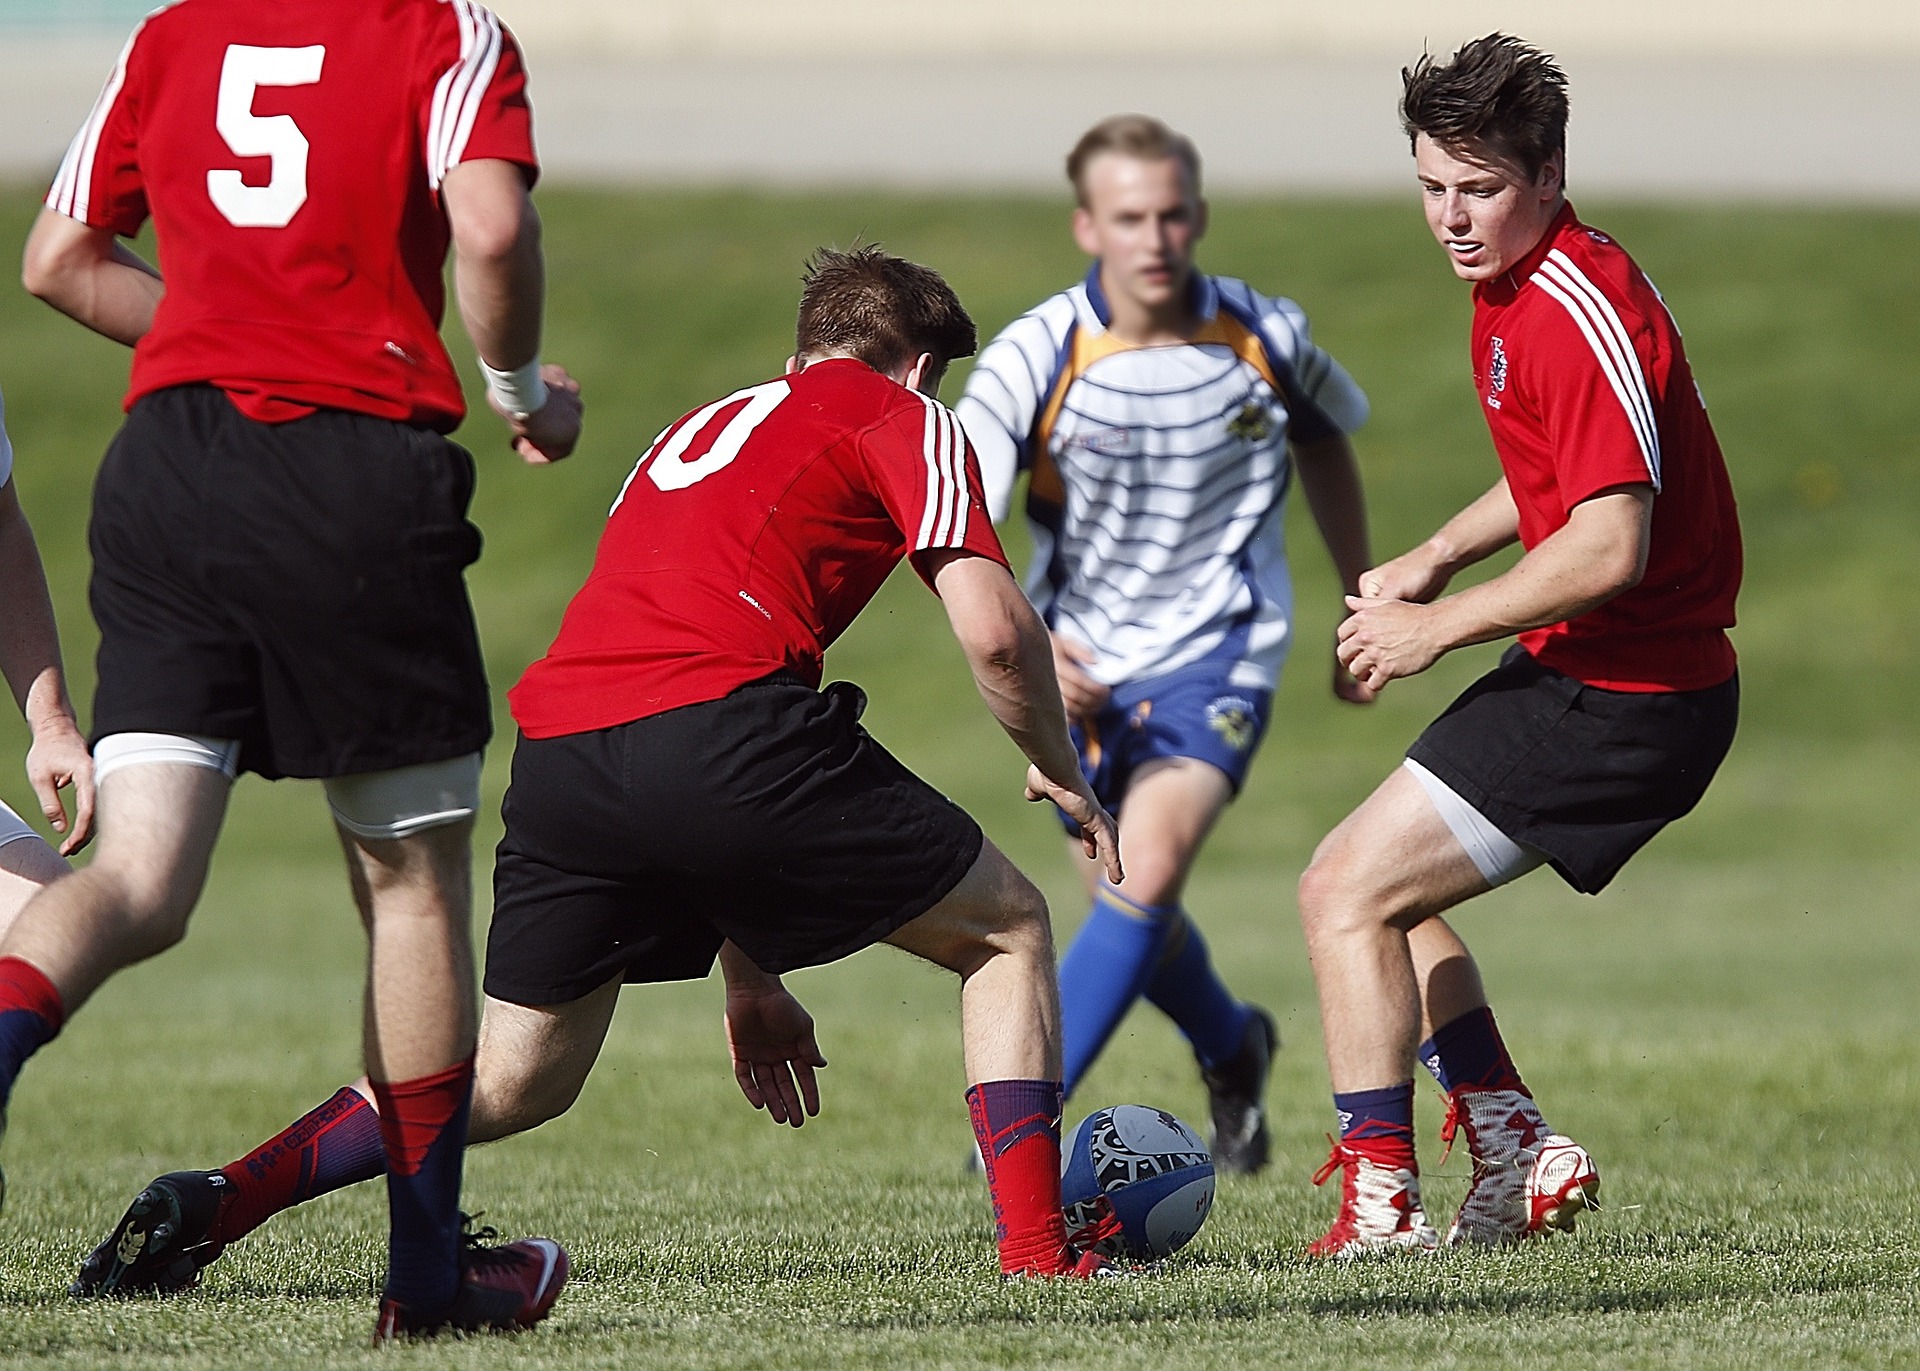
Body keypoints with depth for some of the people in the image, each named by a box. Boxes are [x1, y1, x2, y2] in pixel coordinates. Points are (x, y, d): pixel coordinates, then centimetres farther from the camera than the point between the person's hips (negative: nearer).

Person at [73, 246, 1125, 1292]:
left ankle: (220, 1198, 3)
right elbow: (995, 632, 1)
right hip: (721, 728, -6)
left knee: (514, 1080, 19)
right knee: (1005, 931, 15)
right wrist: (1061, 775, 22)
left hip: (556, 758, 6)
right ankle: (1035, 1252, 5)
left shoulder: (700, 429, 36)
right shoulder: (903, 417, 15)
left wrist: (744, 974, 39)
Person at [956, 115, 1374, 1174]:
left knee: (1148, 871, -24)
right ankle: (1232, 1050, 46)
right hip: (1082, 670, 1)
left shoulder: (1263, 337, -9)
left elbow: (1325, 443, 13)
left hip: (1218, 654, -1)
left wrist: (1363, 606, 18)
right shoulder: (1033, 358, -16)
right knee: (1130, 915, 14)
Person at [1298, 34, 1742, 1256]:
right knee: (1383, 888, 19)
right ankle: (1518, 1154, 17)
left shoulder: (1583, 313, -22)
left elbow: (1609, 547, -28)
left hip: (1619, 696, -10)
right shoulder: (1511, 293, 10)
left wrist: (1441, 626, -19)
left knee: (1349, 893, -9)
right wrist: (1439, 558, 13)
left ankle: (1381, 1202, -7)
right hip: (1586, 676, 10)